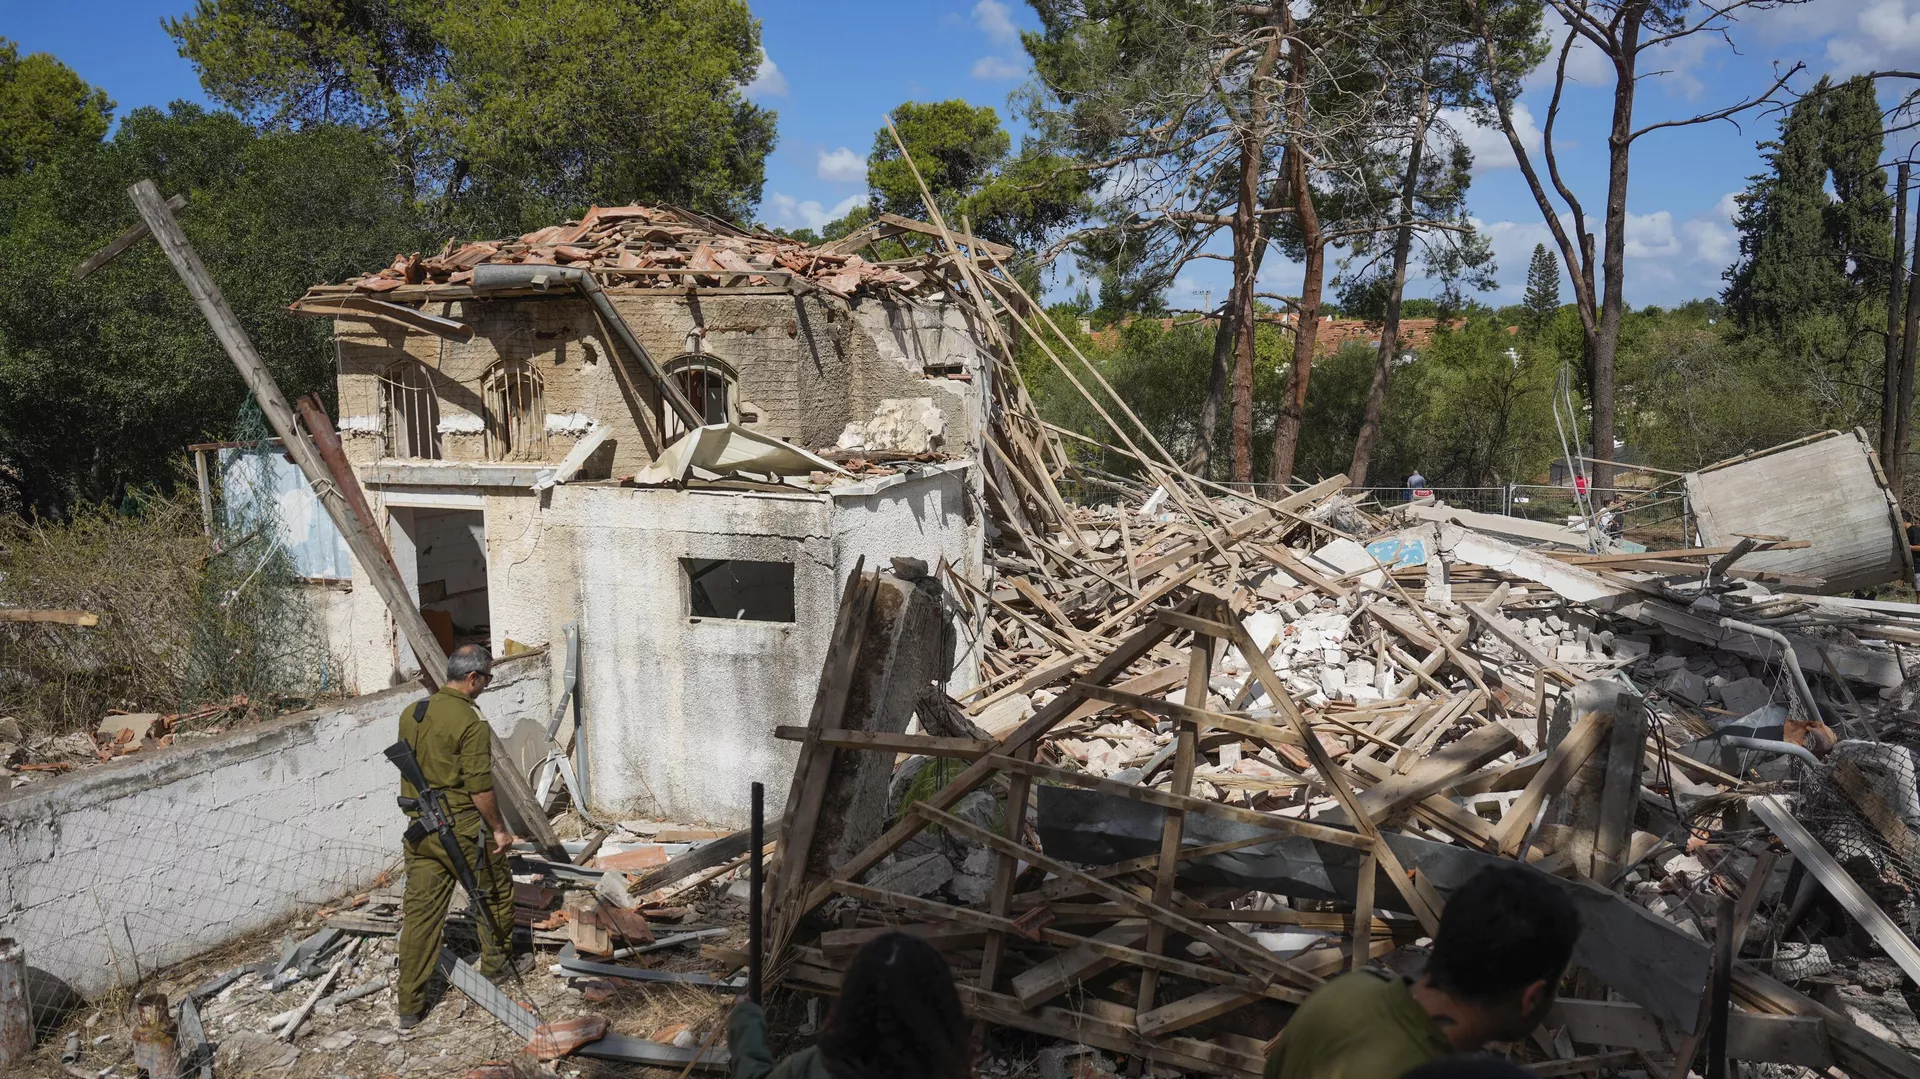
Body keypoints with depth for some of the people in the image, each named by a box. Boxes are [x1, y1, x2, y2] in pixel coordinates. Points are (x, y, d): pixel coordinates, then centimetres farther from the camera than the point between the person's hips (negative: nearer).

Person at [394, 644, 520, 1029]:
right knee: (495, 893, 16)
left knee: (420, 911, 9)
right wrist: (500, 829, -8)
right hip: (462, 828, -7)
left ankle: (409, 1005, 12)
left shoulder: (411, 713, 6)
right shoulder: (471, 722, -18)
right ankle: (495, 965, 32)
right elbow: (479, 787, -19)